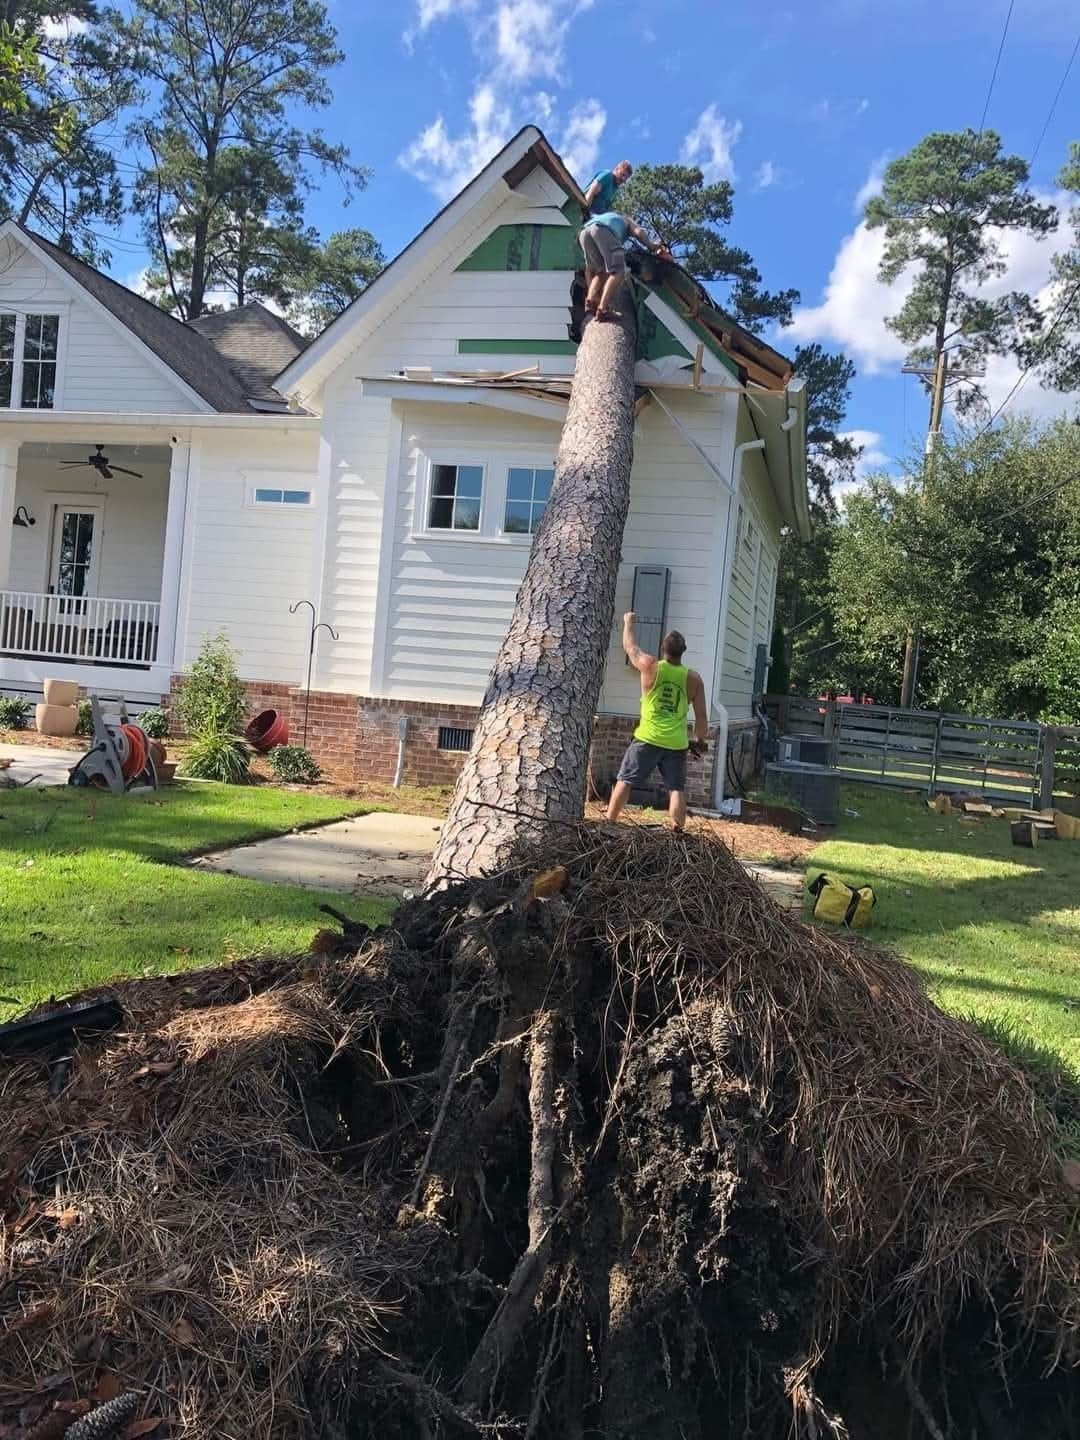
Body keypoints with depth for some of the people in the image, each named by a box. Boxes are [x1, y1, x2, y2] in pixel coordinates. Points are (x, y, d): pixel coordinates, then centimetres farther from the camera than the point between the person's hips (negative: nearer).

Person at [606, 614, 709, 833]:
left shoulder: (650, 666, -5)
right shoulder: (693, 678, 1)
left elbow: (630, 646, 14)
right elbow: (702, 715, 1)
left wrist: (628, 622, 30)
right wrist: (701, 740, 16)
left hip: (648, 739, -1)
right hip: (677, 744, 1)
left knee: (624, 781, 8)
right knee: (677, 789, 5)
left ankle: (609, 824, 10)